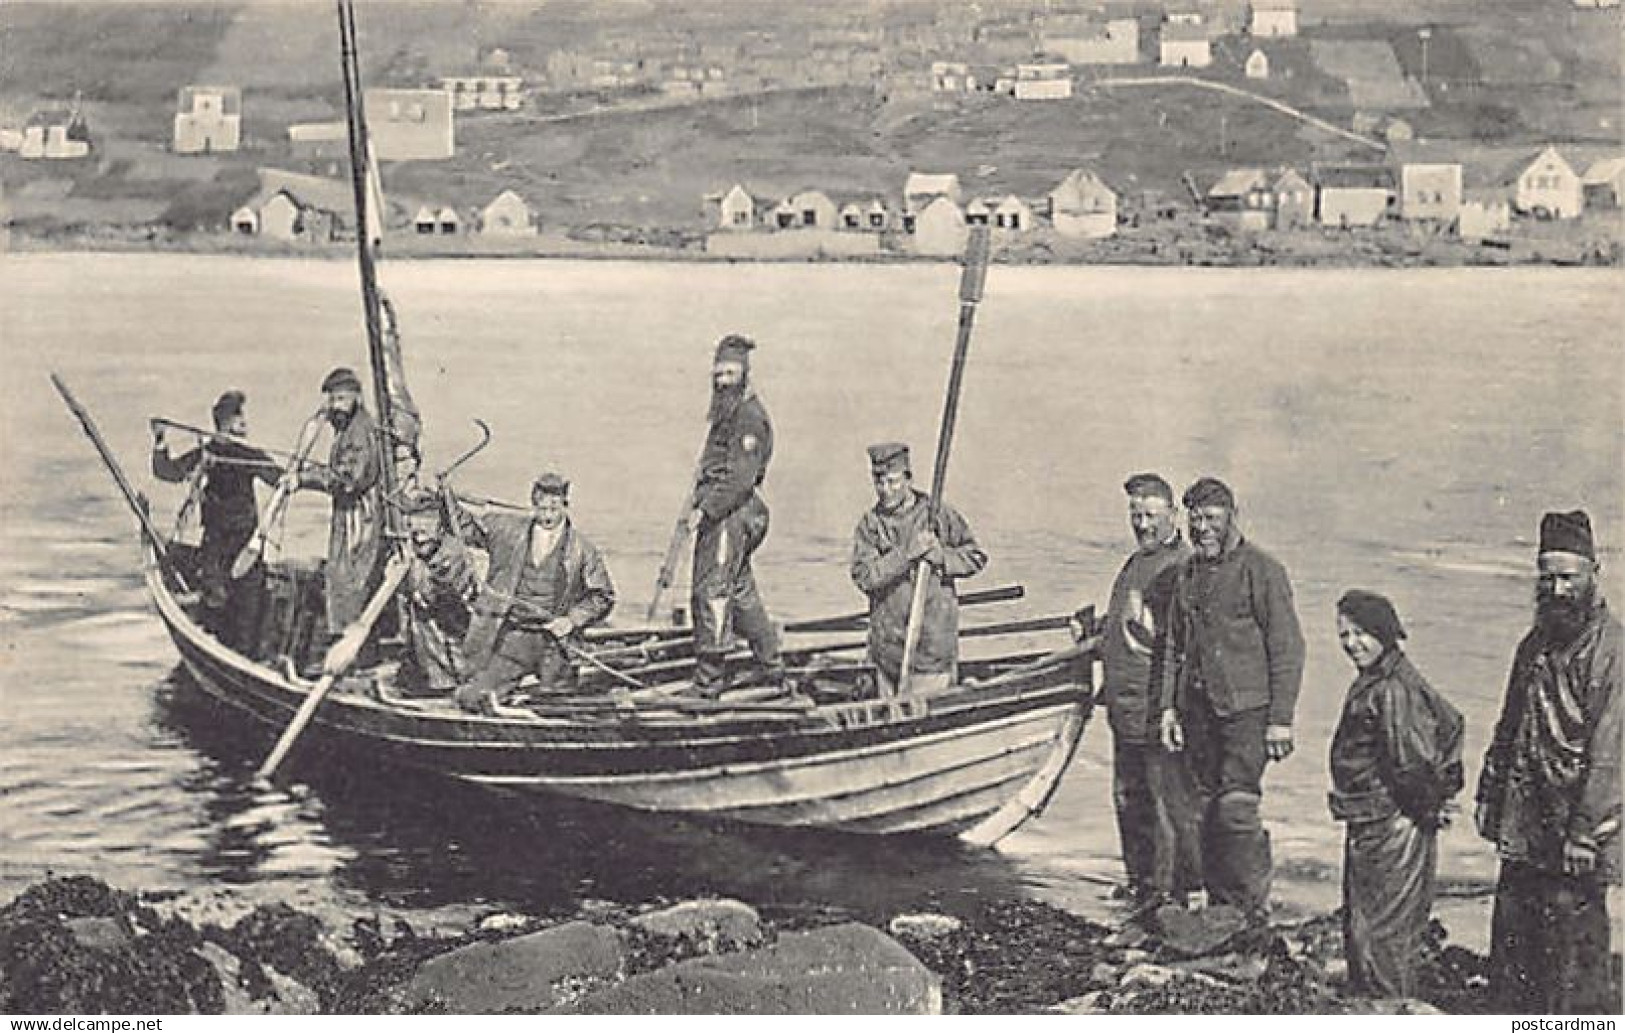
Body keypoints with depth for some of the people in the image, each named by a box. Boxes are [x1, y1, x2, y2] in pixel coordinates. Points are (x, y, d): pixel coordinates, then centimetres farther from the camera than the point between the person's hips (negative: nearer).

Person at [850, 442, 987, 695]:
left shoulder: (938, 514, -3)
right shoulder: (870, 523, 1)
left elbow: (977, 558, 2)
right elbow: (863, 577, -12)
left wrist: (941, 556, -16)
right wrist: (906, 553, -21)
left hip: (932, 644, -3)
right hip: (887, 644, 3)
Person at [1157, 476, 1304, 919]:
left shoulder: (1261, 570, -6)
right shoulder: (1187, 573, 14)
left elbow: (1287, 648, -8)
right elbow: (1174, 645, 21)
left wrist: (1281, 719, -12)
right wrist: (1169, 705, 12)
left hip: (1245, 709, -6)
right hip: (1198, 709, 6)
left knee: (1237, 808, -12)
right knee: (1207, 811, 7)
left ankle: (1254, 910, -3)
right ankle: (1220, 905, 16)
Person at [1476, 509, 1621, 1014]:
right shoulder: (1536, 643, 13)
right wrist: (1489, 793, 16)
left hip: (1575, 824, -8)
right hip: (1524, 829, 8)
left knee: (1574, 943, -4)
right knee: (1512, 942, 15)